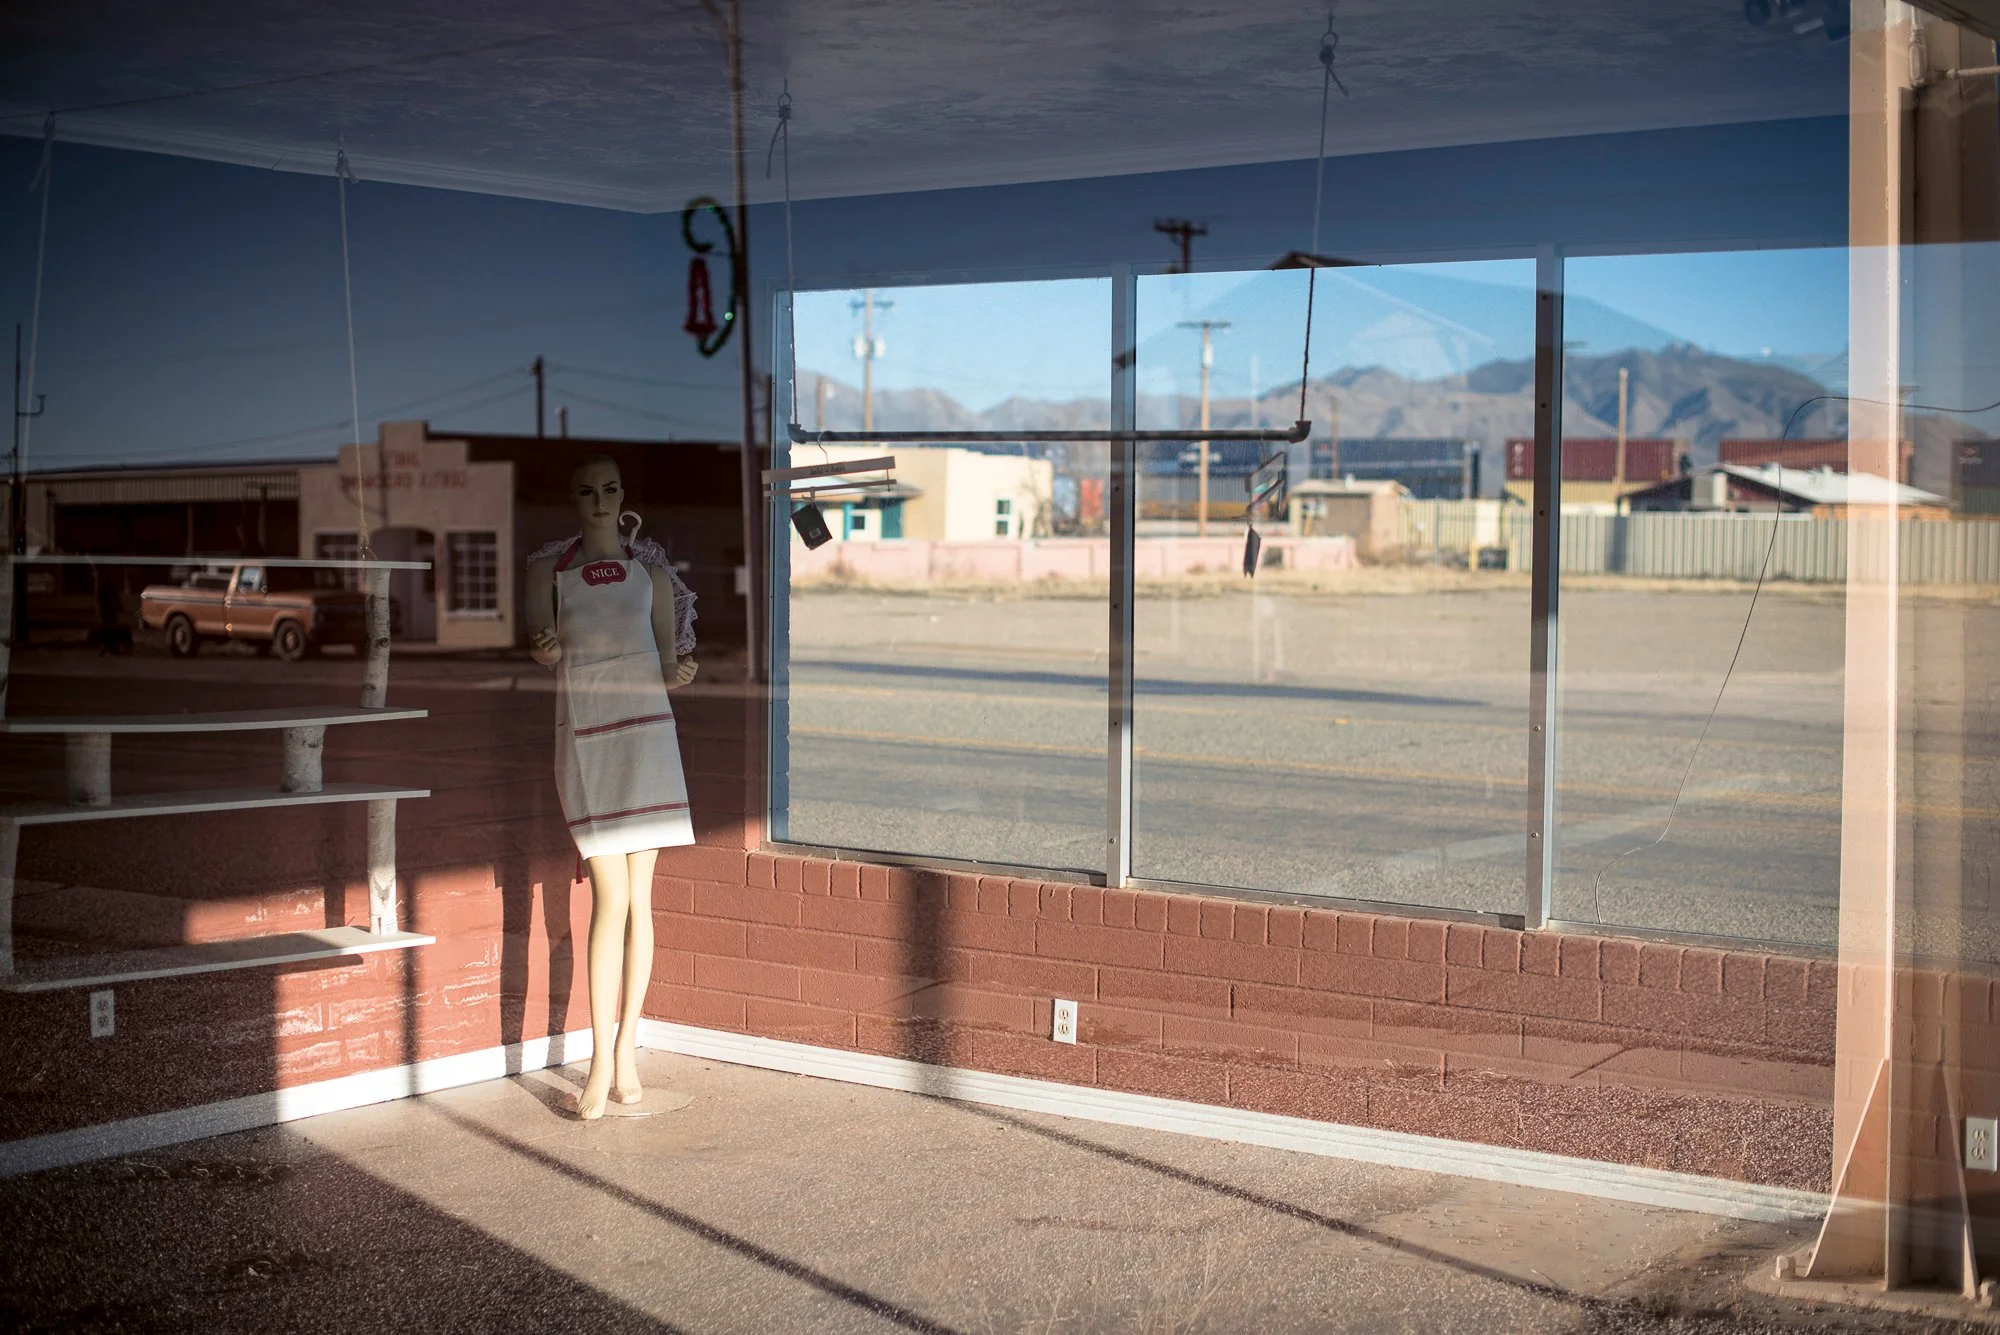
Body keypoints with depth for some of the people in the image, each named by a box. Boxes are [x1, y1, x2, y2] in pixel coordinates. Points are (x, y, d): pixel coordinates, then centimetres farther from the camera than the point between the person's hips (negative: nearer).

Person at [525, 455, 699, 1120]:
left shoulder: (650, 566, 10)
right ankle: (602, 1063, -7)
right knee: (611, 898, -10)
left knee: (639, 898, 4)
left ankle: (626, 1047, 14)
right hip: (583, 730, -2)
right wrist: (542, 648, -17)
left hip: (645, 727, 2)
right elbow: (537, 643, 5)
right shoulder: (548, 565, 7)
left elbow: (668, 658, 12)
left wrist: (680, 671, -9)